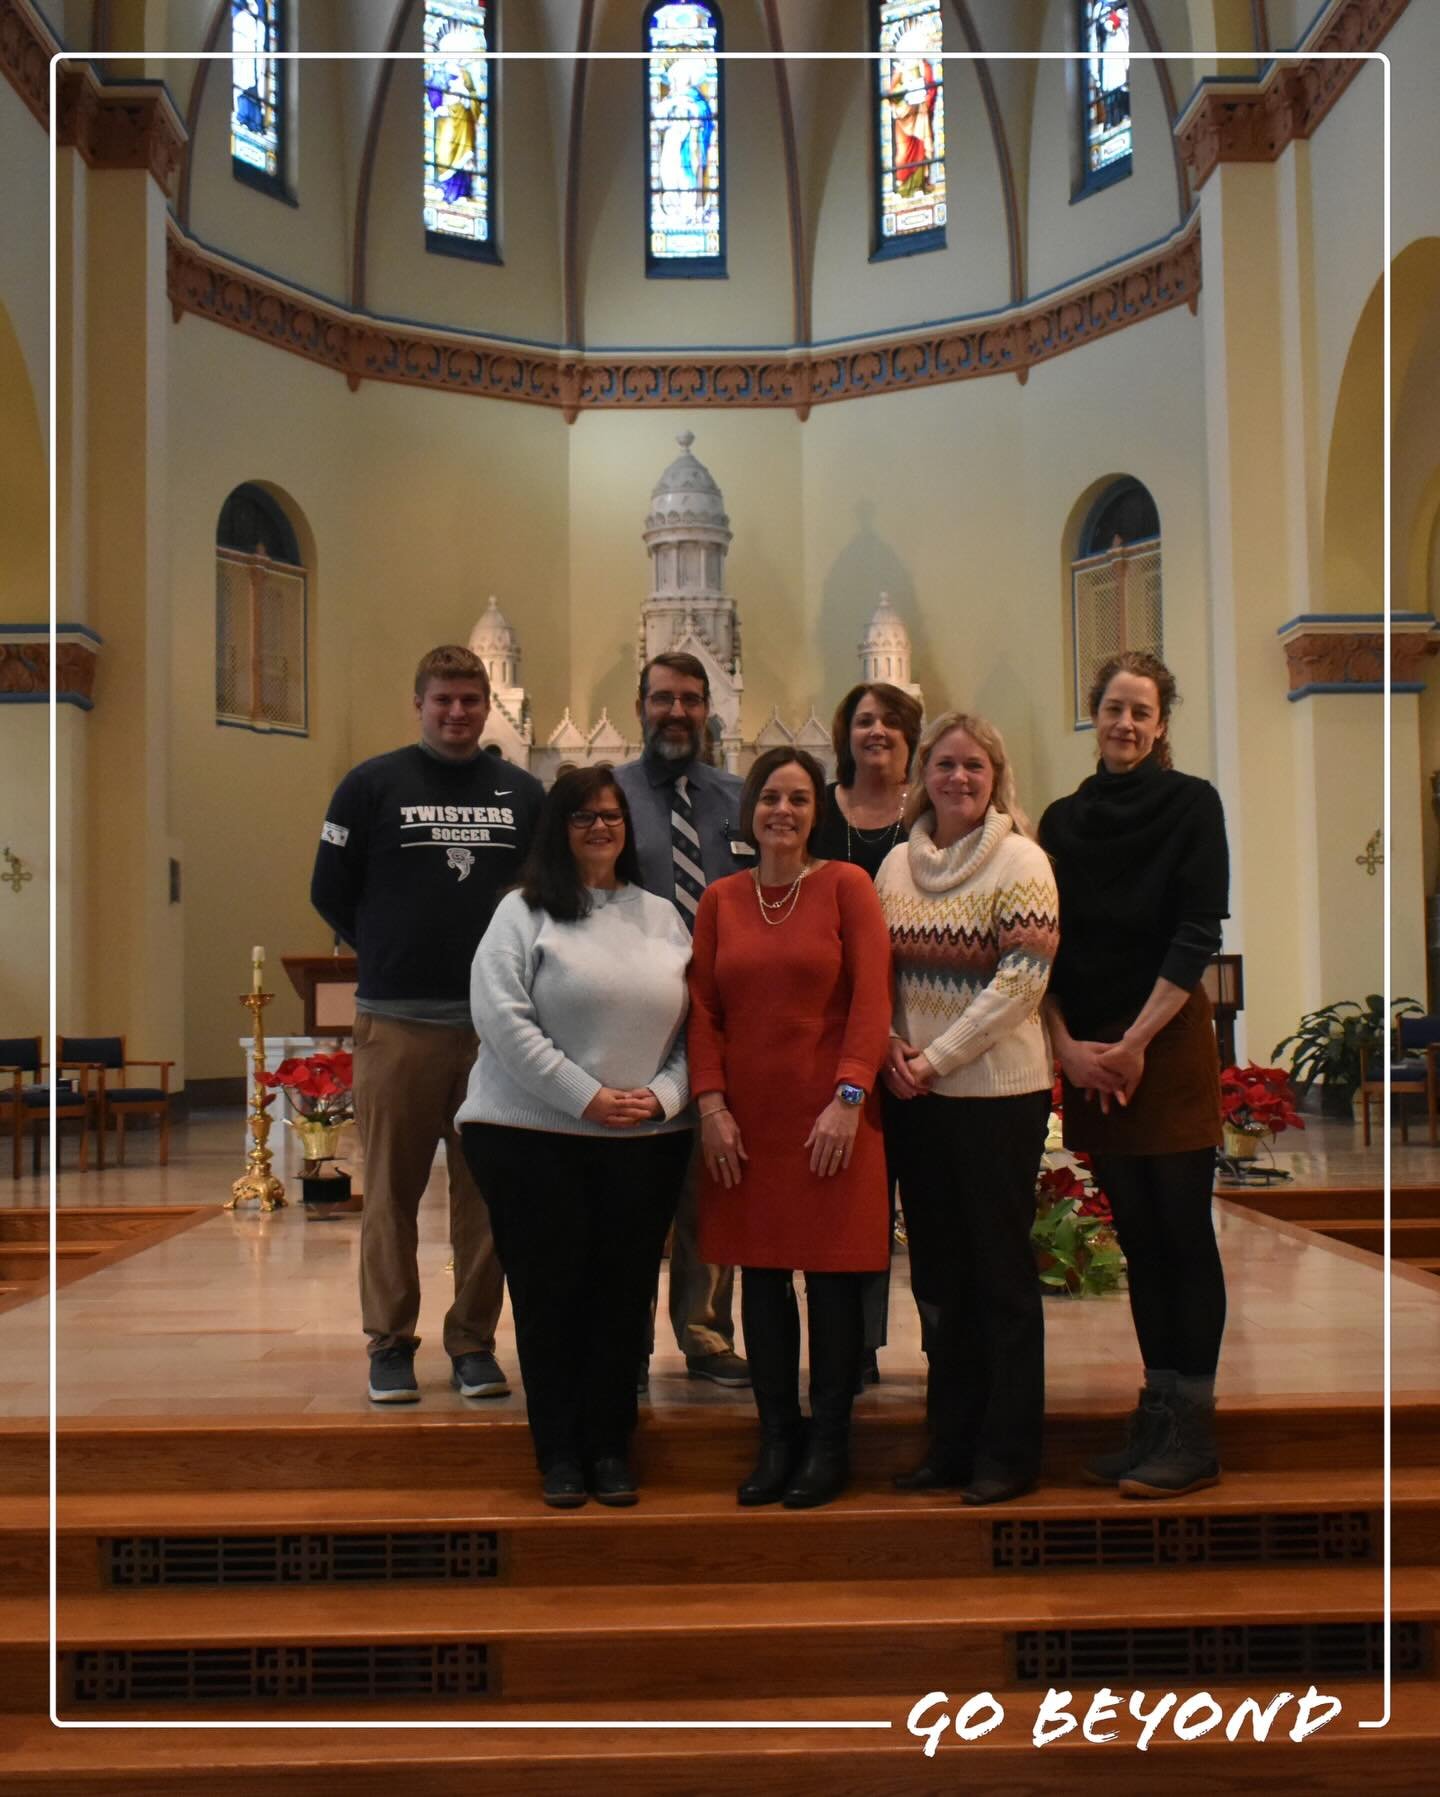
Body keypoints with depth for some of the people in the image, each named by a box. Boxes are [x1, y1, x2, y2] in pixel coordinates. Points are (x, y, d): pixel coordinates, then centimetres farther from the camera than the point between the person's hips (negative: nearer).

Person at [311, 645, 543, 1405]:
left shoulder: (523, 793, 9)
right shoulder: (372, 784, 2)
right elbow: (331, 891, 5)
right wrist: (389, 955, 6)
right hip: (397, 1020, -2)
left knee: (487, 1190, 7)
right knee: (392, 1190, 4)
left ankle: (474, 1342, 18)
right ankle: (391, 1343, 16)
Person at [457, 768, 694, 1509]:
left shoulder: (662, 917, 13)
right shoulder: (523, 912, 1)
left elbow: (694, 1022, 11)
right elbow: (502, 1018, -11)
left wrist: (664, 1093, -6)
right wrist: (586, 1097, -14)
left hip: (646, 1142, 3)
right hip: (533, 1137, -3)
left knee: (624, 1295, 6)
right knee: (550, 1294, 2)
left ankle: (610, 1449, 18)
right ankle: (559, 1454, 14)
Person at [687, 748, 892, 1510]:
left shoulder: (845, 885, -1)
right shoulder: (720, 900, 8)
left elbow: (871, 997, -7)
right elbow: (703, 1010, 7)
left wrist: (849, 1097, -15)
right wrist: (711, 1104, -3)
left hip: (828, 1115, -3)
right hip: (746, 1119, 3)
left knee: (832, 1276, 3)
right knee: (760, 1276, 8)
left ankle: (829, 1445, 16)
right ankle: (777, 1441, 21)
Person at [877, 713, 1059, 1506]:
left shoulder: (1019, 861, -8)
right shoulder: (897, 863, 8)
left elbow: (1022, 978, -15)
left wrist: (938, 1057, -16)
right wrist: (890, 1049, -6)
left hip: (998, 1091, -5)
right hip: (914, 1097, 5)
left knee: (1001, 1271, 3)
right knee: (939, 1272, 13)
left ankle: (1008, 1453, 15)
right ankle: (952, 1441, 25)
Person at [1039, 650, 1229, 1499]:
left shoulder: (1192, 805, -1)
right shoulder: (1063, 821, 10)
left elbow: (1198, 934, -8)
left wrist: (1135, 1041, -13)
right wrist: (1067, 1044, -4)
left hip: (1169, 1041, -4)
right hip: (1090, 1054, 4)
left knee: (1184, 1233, -3)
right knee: (1138, 1238, 9)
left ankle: (1193, 1431, 3)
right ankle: (1157, 1415, 16)